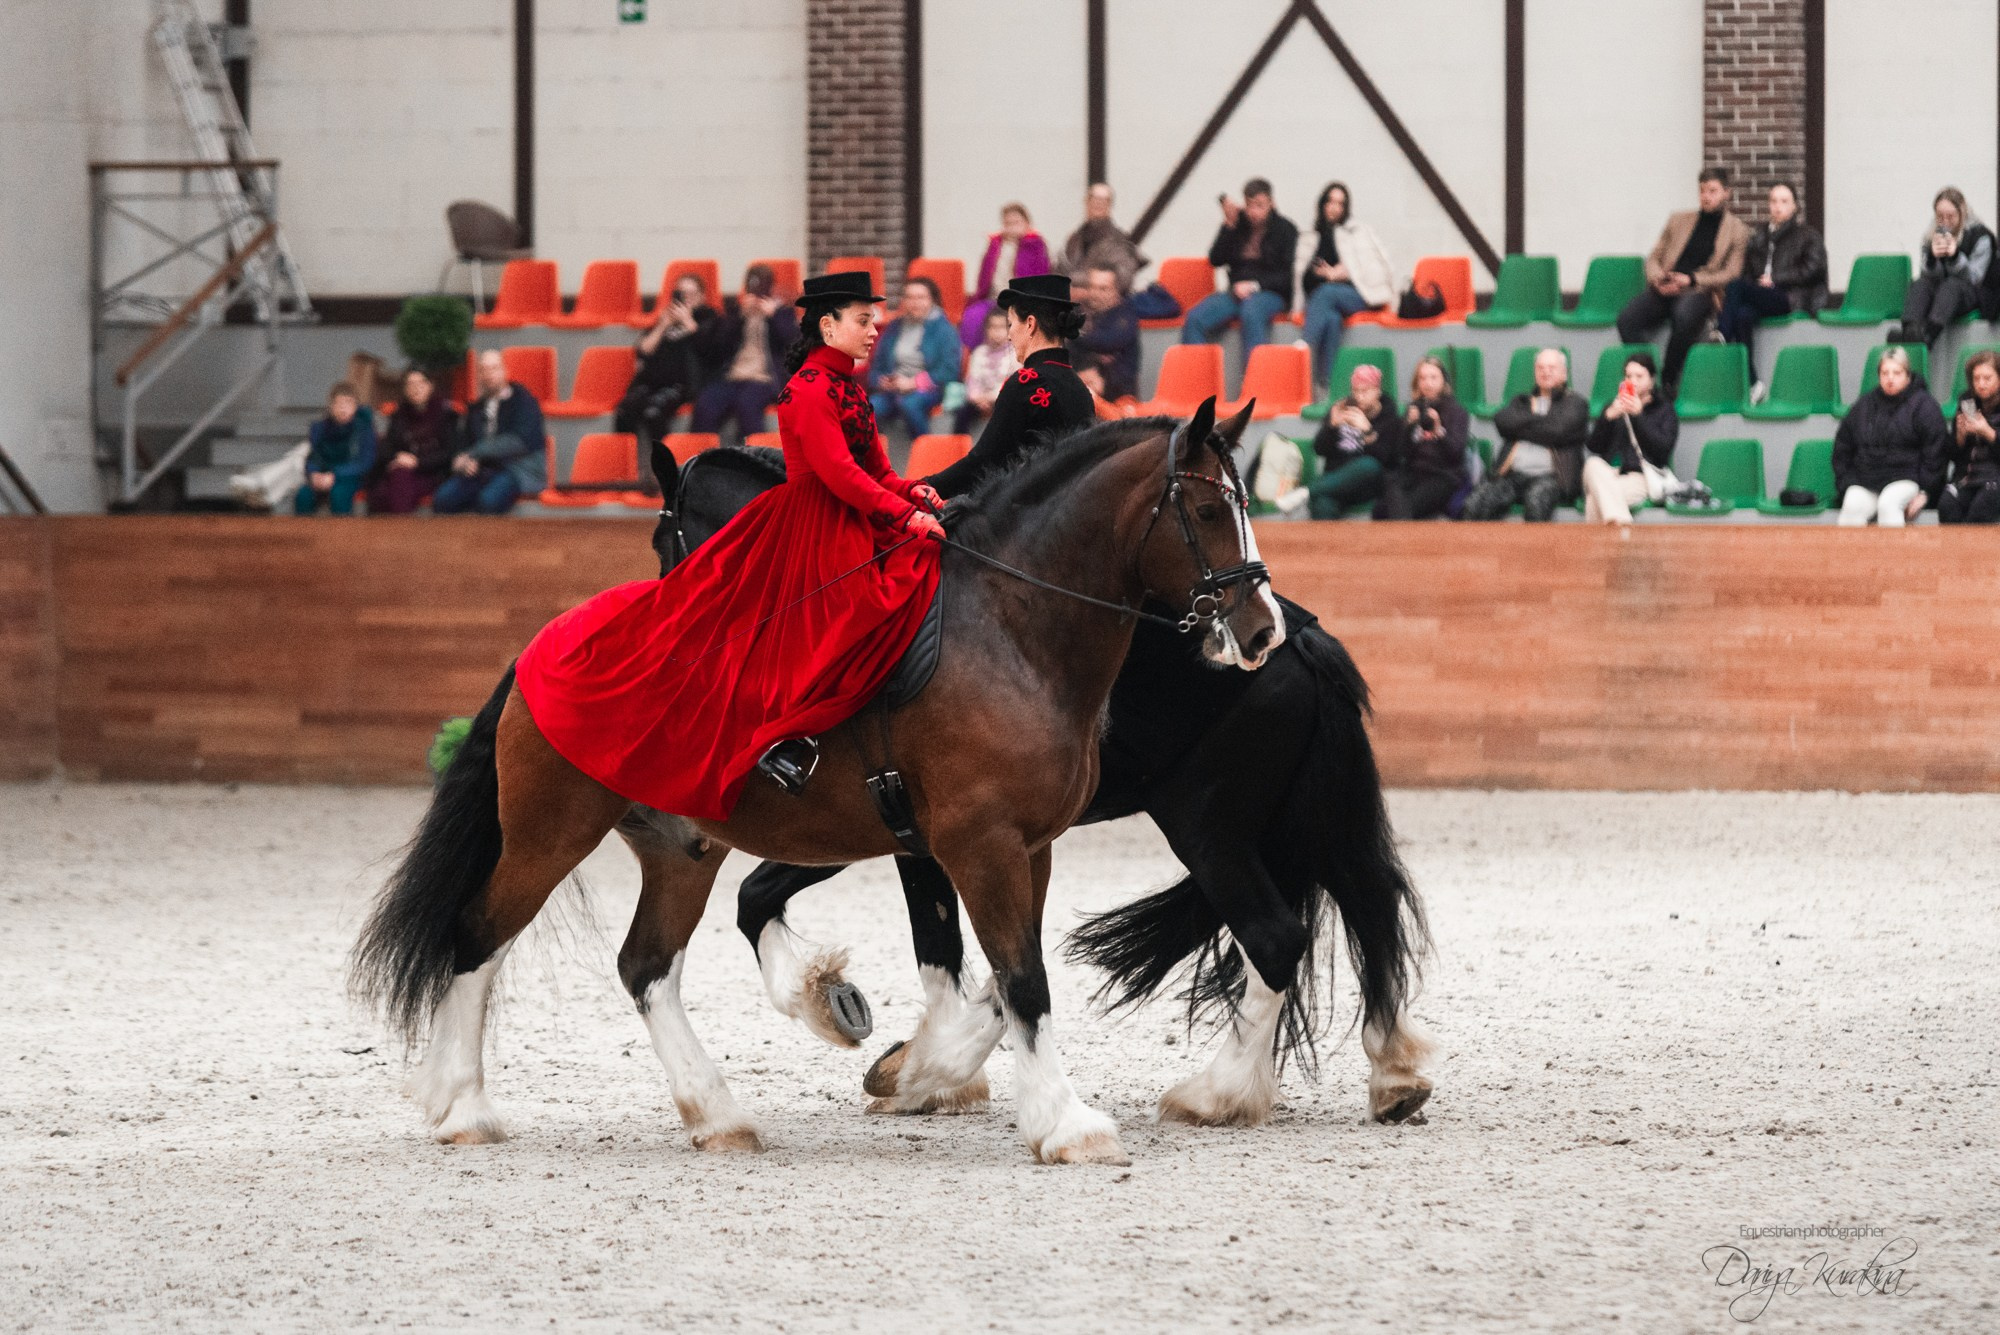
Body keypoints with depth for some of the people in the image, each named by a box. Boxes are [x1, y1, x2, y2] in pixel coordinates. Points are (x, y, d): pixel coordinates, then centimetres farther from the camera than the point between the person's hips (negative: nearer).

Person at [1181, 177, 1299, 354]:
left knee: (1251, 312, -41)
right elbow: (1216, 260, 6)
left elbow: (1287, 275, -2)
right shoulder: (1238, 224, 11)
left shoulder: (1285, 229, 4)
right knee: (1195, 319, -24)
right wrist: (1228, 226, -4)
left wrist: (1256, 286, -14)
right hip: (1237, 291, 4)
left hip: (1271, 294, -3)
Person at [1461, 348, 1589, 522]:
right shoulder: (1523, 401, 28)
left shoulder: (1576, 403, 14)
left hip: (1550, 475, -4)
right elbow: (1501, 421, 8)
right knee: (1474, 504, -25)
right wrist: (1537, 419, 3)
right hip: (1513, 473, 4)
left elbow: (1558, 431, -5)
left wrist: (1520, 427, 6)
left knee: (1536, 500, -40)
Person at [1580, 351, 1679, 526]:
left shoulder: (1664, 409, 14)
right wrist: (1608, 418, -6)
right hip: (1610, 474, 3)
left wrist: (1638, 415, -10)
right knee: (1593, 464, -36)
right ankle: (1619, 522, -48)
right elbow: (1594, 447, 11)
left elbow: (1663, 449, -4)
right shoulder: (1614, 406, 23)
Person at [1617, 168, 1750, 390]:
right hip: (1665, 289, 4)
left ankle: (1668, 382, -27)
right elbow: (1654, 258, 21)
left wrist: (1690, 279, -11)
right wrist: (1657, 278, -4)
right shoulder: (1679, 221, 22)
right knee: (1627, 319, -27)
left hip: (1699, 291, -4)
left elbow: (1731, 274, 0)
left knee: (1684, 316, -41)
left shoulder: (1737, 231, 10)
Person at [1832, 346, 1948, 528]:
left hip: (1906, 481, -3)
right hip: (1864, 483, 3)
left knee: (1888, 503, -36)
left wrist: (1924, 493, -8)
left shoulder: (1924, 406, 4)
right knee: (1852, 505, -30)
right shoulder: (1863, 406, 17)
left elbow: (1935, 454, 0)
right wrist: (1846, 486, 7)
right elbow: (1842, 451, 21)